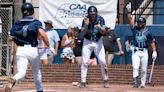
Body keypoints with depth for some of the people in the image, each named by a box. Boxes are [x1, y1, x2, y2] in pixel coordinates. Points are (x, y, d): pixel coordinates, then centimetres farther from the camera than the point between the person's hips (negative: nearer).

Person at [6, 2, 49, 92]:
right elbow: (42, 34, -16)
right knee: (36, 71, 24)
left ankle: (13, 80, -43)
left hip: (20, 50, 1)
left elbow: (10, 39, 7)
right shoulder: (36, 22, 1)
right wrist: (48, 45, -6)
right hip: (33, 50, -1)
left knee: (21, 72, -9)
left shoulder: (17, 23, 9)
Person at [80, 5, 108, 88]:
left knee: (102, 61, -8)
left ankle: (105, 80, 7)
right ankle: (83, 82, 3)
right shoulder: (85, 20, -11)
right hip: (87, 42, 0)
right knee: (84, 62, -3)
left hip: (98, 42, 0)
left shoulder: (100, 19, -10)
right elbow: (83, 33, -14)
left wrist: (100, 27, -37)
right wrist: (86, 25, -31)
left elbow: (103, 32, -16)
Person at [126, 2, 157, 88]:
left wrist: (154, 51, -4)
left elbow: (152, 42, 4)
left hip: (144, 52, 0)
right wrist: (129, 11, -14)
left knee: (144, 69, 3)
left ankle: (143, 84, 11)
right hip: (136, 51, 0)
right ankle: (135, 82, -15)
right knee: (135, 67, -14)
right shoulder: (135, 29, 5)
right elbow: (130, 20, -3)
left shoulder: (147, 32, 2)